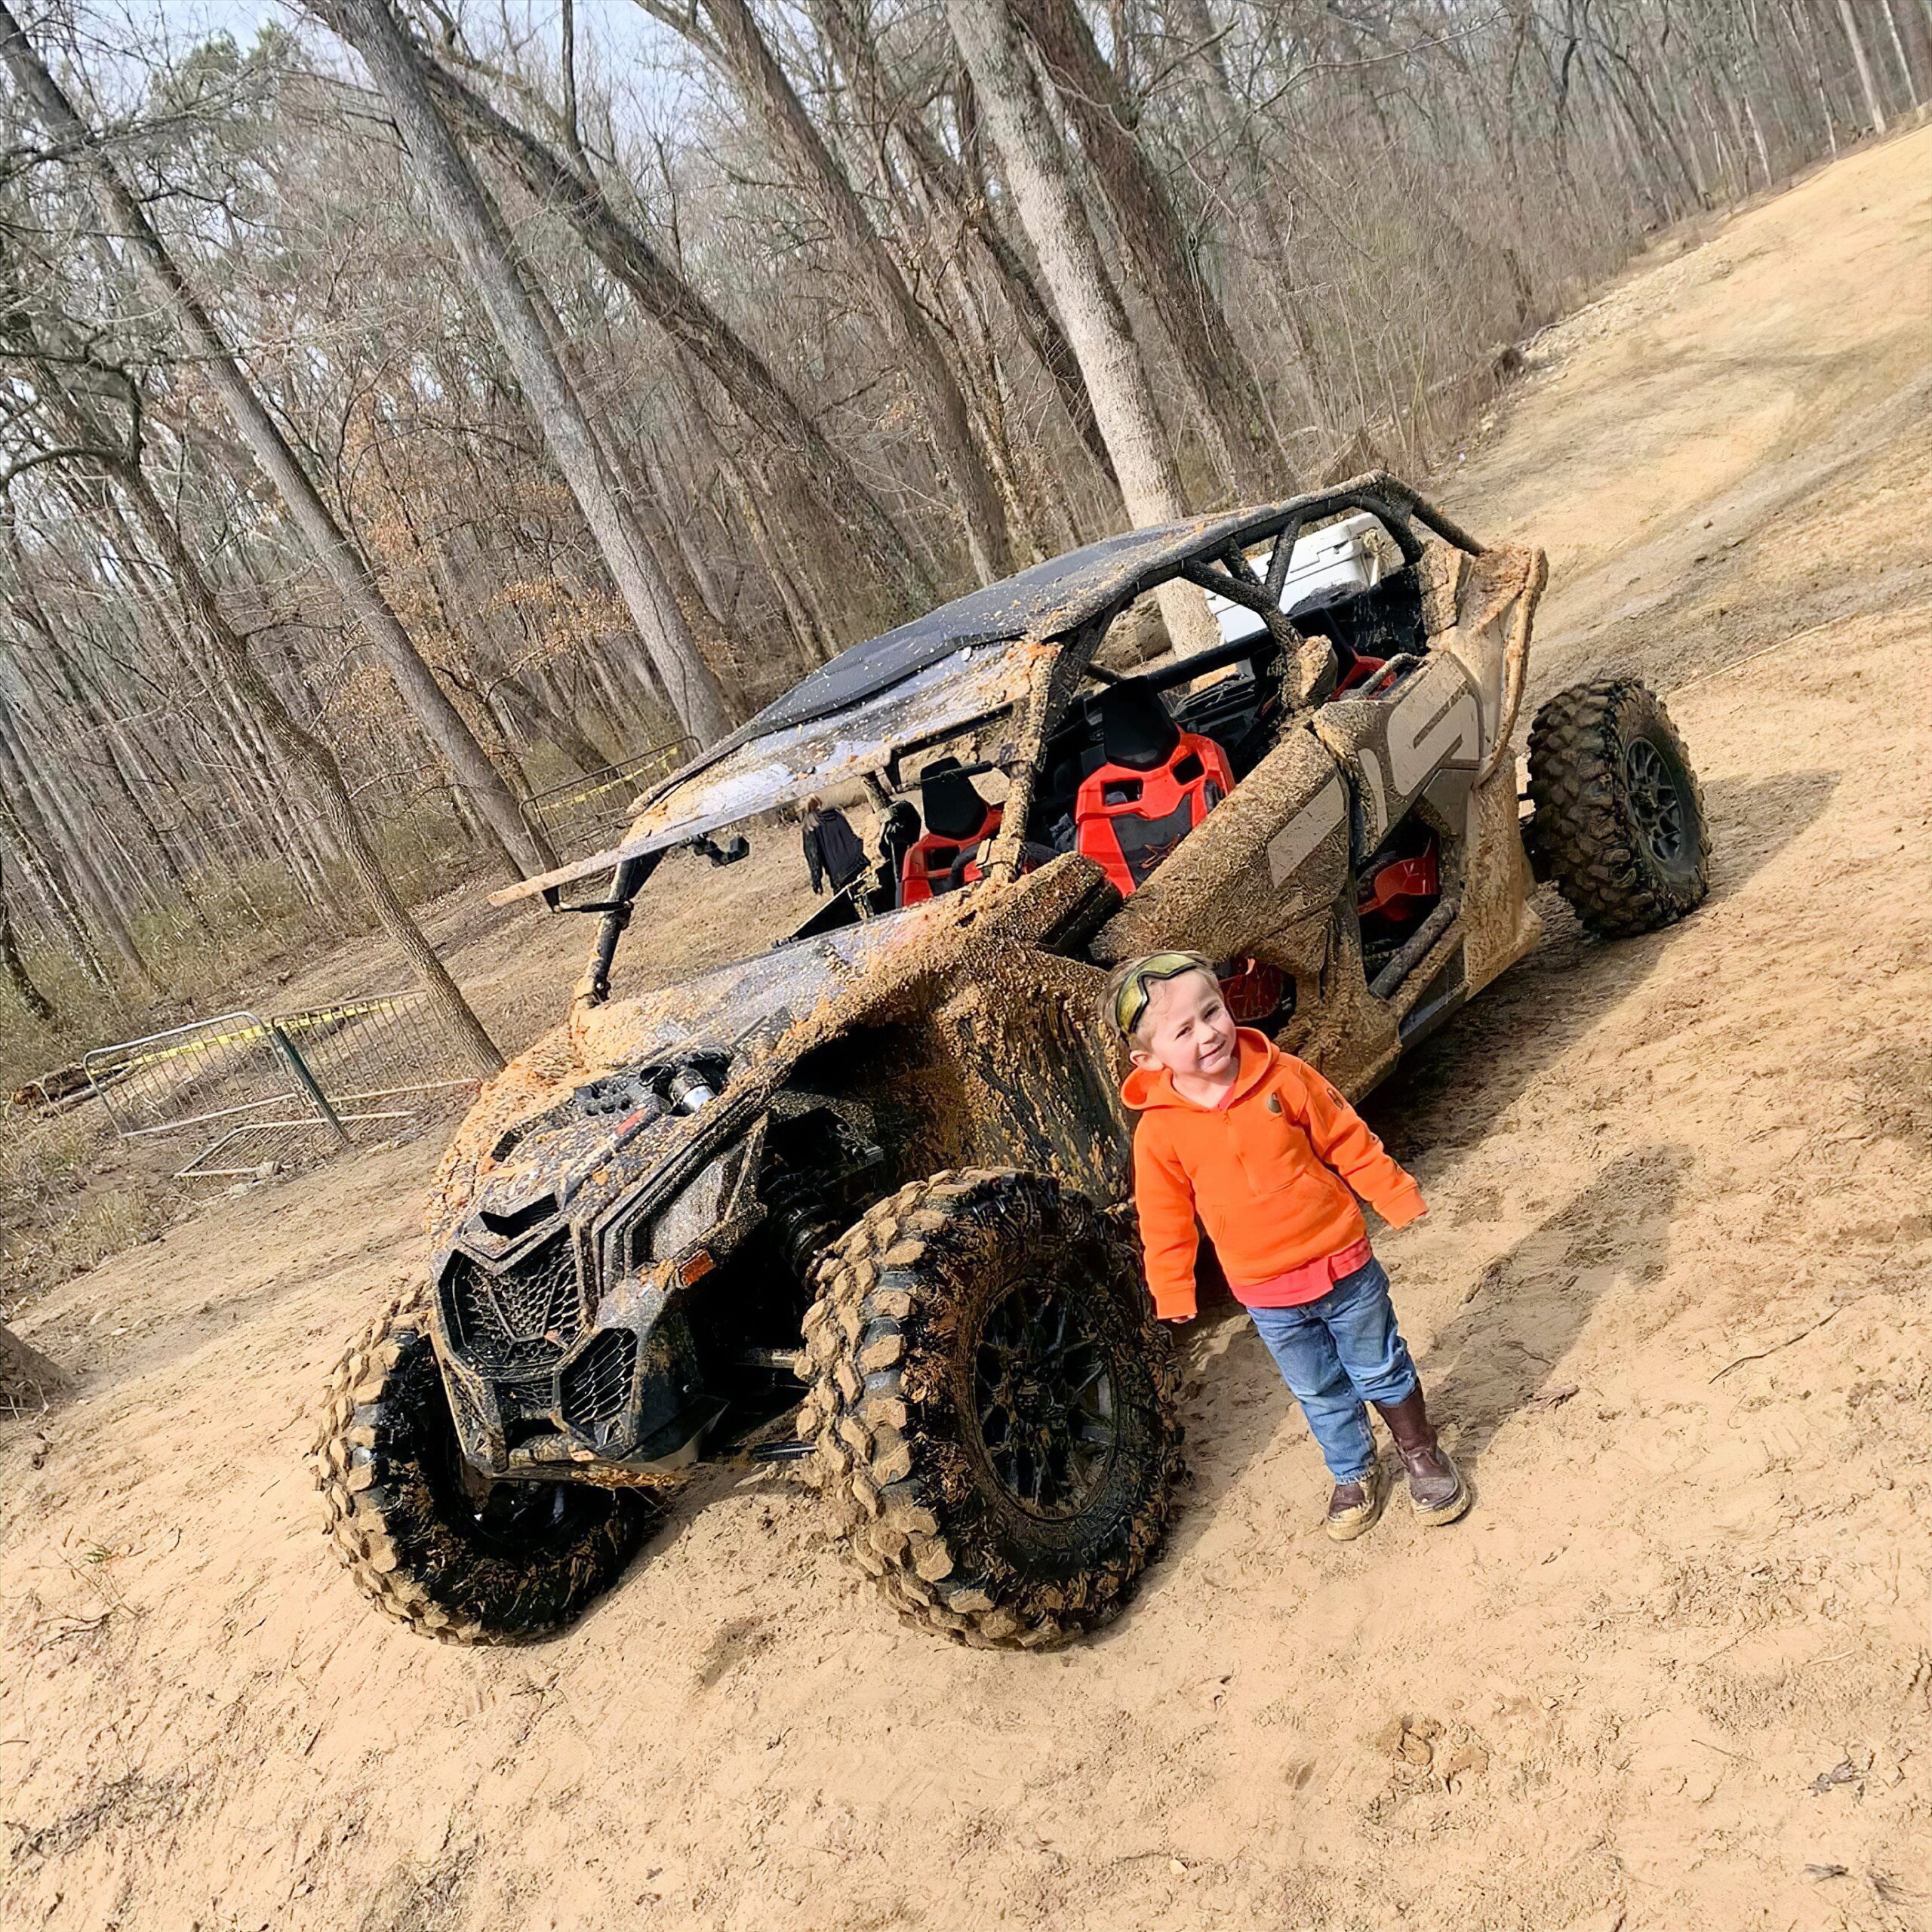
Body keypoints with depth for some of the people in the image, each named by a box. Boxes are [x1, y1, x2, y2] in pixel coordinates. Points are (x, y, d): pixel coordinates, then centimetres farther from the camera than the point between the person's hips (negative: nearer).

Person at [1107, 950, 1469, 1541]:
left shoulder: (1283, 1077, -15)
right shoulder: (1158, 1131, -16)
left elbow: (1348, 1142, -4)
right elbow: (1165, 1219, -4)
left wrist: (1397, 1198, 1)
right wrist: (1172, 1293, 1)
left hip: (1342, 1262, 0)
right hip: (1266, 1293, 1)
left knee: (1381, 1369, 17)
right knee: (1319, 1392, 19)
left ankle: (1423, 1457, 41)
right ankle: (1356, 1476, 43)